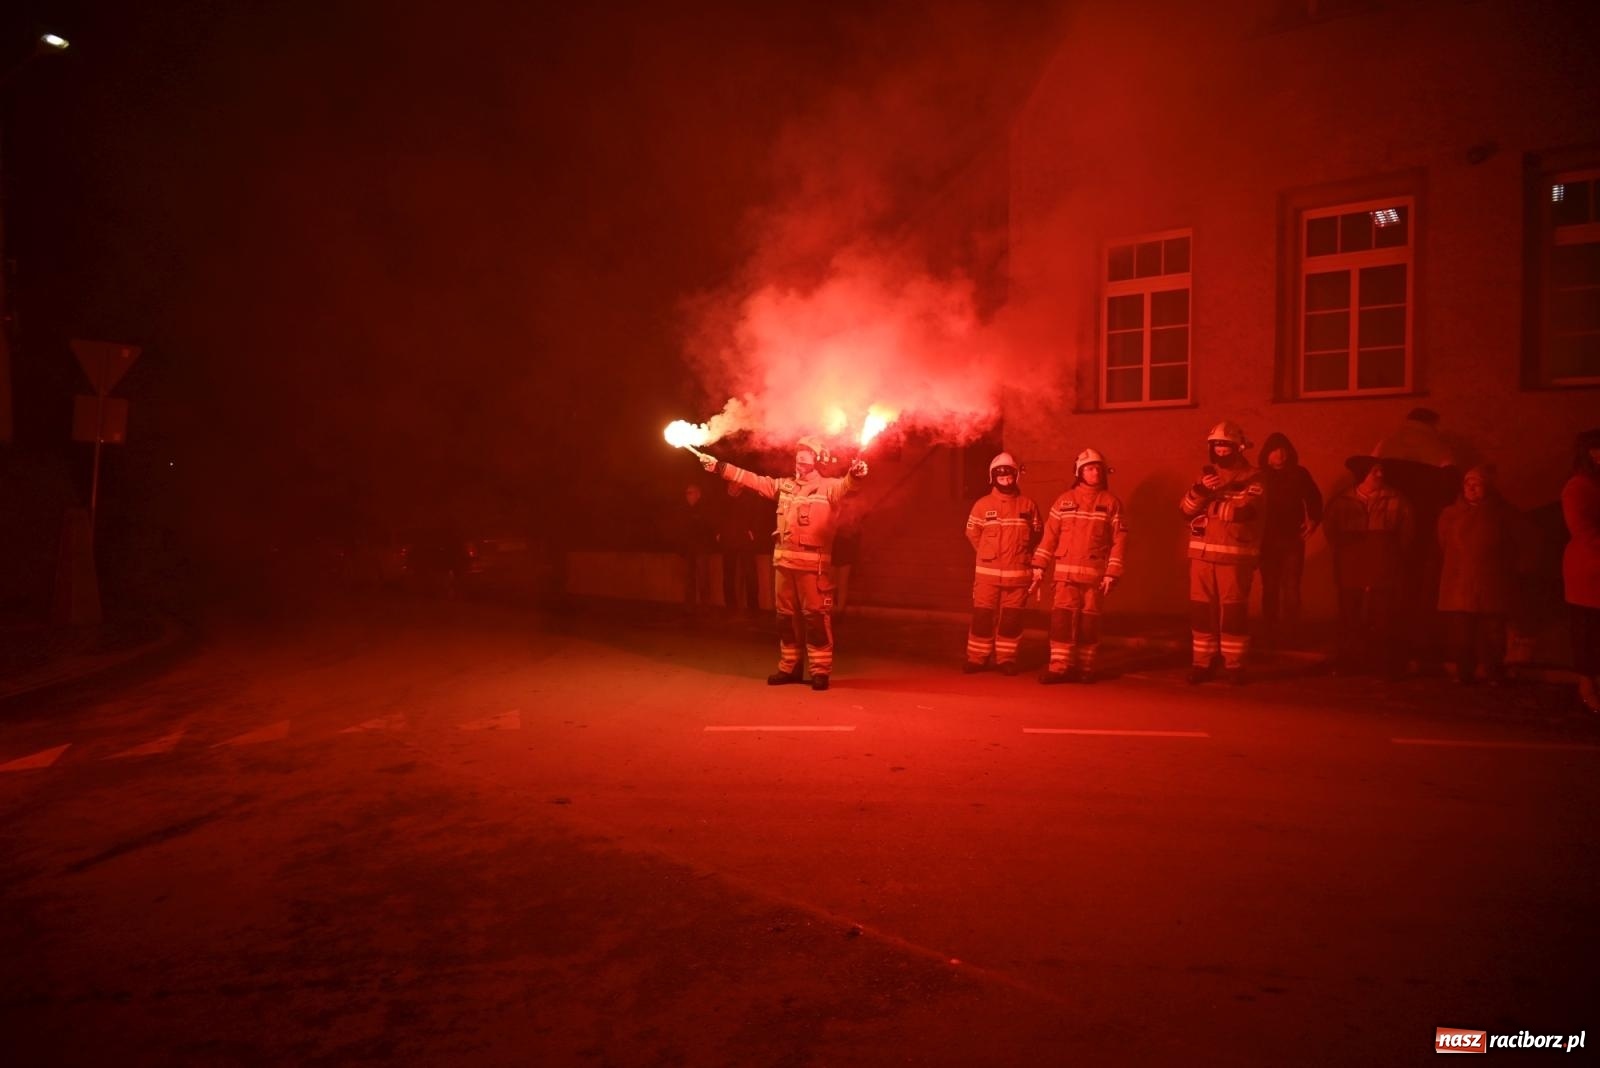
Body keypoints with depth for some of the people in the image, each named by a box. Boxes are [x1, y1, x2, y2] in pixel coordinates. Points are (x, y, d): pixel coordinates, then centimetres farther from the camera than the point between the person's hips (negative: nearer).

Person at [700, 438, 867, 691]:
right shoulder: (784, 486, 16)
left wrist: (856, 474, -46)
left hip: (813, 563, -6)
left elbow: (846, 485, -22)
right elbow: (753, 480, 20)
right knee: (786, 615, 12)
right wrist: (719, 467, 21)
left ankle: (820, 670, 3)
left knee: (815, 615, -4)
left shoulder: (828, 487, -2)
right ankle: (789, 667, 23)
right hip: (784, 560, 6)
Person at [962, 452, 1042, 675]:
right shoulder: (982, 504, 0)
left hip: (1017, 572, 1)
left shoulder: (1028, 504, 2)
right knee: (983, 615, 0)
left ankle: (1007, 658, 14)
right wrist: (988, 554, 10)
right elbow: (972, 533, 10)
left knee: (1012, 617, 4)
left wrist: (1019, 552, 6)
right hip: (987, 571, 0)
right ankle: (977, 658, 9)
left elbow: (1036, 533, 10)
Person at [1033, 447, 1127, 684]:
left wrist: (1112, 573, -7)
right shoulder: (1064, 500, 8)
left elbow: (1120, 539, 0)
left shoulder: (1111, 502, 4)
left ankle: (1085, 667, 14)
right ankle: (1059, 667, -6)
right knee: (1062, 617, -7)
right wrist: (1039, 565, 1)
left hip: (1095, 573, 0)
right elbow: (1050, 534, 7)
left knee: (1089, 620, 4)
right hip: (1066, 572, 1)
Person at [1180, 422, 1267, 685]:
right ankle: (1203, 662, 12)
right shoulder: (1205, 474, 15)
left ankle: (1235, 664, 7)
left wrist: (1209, 500, -10)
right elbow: (1185, 510, 5)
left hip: (1235, 554, -4)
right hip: (1202, 552, 4)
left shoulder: (1252, 478, 0)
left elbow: (1242, 511, -17)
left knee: (1233, 610, -1)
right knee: (1201, 608, 4)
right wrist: (1200, 490, -13)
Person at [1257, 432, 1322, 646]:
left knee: (1290, 589, -5)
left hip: (1293, 540, 0)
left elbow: (1314, 499, 11)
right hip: (1267, 541, 0)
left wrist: (1314, 520, -4)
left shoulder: (1300, 474, 1)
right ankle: (1270, 633, 13)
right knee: (1270, 588, 6)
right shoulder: (1260, 476, -4)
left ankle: (1288, 633, 3)